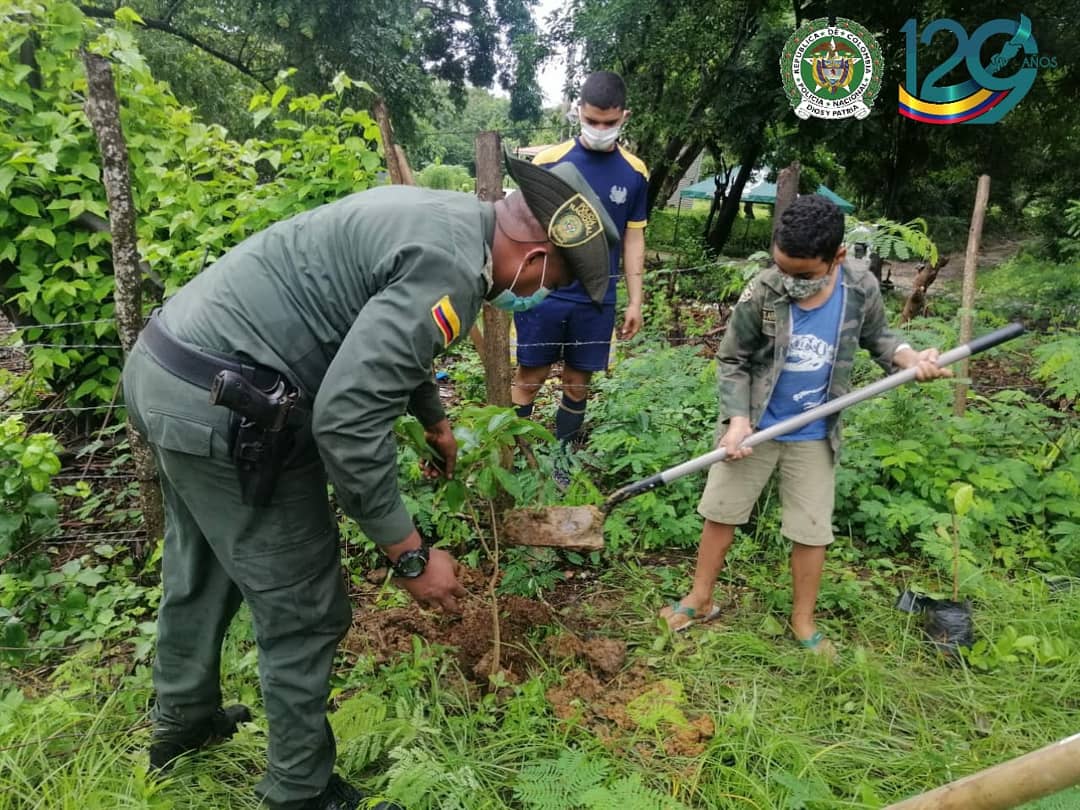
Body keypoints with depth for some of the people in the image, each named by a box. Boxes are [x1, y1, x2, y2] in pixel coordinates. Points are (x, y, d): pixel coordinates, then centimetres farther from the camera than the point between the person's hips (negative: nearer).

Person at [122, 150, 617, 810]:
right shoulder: (450, 266, -21)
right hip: (227, 411, -11)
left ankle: (183, 720, 53)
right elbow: (348, 418, -27)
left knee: (203, 567, 28)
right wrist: (411, 555, -17)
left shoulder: (443, 215, 10)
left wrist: (435, 420, 40)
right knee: (305, 612, 6)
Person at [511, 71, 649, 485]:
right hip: (544, 294, -2)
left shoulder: (634, 173, 3)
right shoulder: (548, 162, -4)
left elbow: (633, 238, 8)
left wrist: (635, 300, 6)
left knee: (578, 382, 11)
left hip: (597, 300, 2)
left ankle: (561, 460, 26)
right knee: (529, 377, 3)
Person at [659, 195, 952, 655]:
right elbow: (731, 360, -9)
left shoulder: (862, 291, -12)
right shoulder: (761, 293, -19)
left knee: (812, 530, 9)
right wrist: (738, 419, -19)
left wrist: (910, 357, -12)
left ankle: (803, 623, 29)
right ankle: (700, 599, 29)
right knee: (721, 512, 9)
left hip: (813, 436, 2)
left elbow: (876, 338, 8)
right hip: (754, 427, -1)